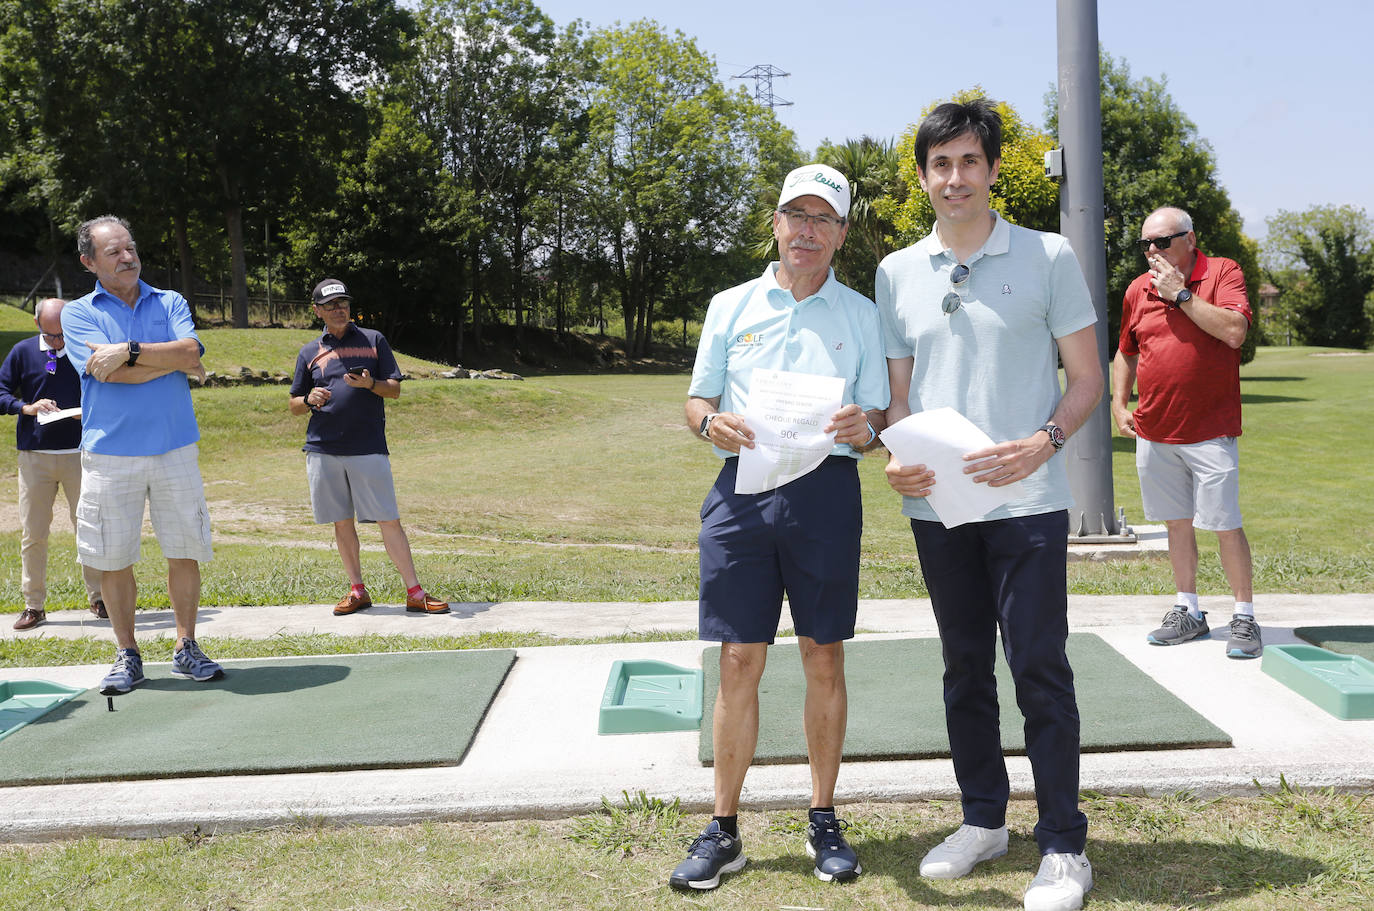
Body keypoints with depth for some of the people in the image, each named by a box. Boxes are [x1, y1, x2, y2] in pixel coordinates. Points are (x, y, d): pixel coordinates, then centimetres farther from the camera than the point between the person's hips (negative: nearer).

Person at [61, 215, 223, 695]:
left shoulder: (171, 303, 11)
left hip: (175, 449, 1)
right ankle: (127, 655, 16)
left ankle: (186, 648, 17)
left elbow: (191, 352, -8)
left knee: (185, 551, 4)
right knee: (113, 559, 2)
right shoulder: (78, 313, 5)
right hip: (109, 453, -1)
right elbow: (114, 374, -11)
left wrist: (128, 351, -14)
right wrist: (174, 361, -4)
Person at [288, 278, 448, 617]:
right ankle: (357, 591, 18)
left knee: (389, 521, -5)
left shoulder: (374, 340, 10)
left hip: (368, 448, -2)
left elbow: (394, 389, 7)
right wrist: (311, 400, -6)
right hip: (322, 449, 2)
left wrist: (370, 384, -14)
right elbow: (294, 405, 17)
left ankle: (415, 593, -3)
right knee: (342, 522, 7)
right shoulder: (309, 353, 14)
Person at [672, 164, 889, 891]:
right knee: (738, 660, 1)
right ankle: (723, 830, 11)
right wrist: (711, 422, -11)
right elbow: (696, 399, 12)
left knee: (823, 658, 5)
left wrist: (865, 427, -15)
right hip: (742, 488, 1)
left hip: (826, 490, 0)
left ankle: (824, 822, 19)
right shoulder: (730, 306, 12)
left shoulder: (861, 314, 10)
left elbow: (880, 413, 9)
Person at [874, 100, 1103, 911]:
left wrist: (1043, 442, -19)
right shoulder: (897, 273, 9)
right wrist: (897, 458, -6)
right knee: (964, 669, 13)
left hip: (1027, 503, -4)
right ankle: (983, 821, 28)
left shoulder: (1048, 257, -1)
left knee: (1040, 669, -2)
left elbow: (1087, 378, 0)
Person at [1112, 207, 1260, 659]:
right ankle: (1188, 612, 22)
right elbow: (1125, 353, 20)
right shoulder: (1137, 290, 9)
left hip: (1210, 430, -4)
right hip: (1154, 431, 5)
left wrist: (1181, 293, -17)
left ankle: (1244, 617, 10)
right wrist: (1119, 403, 9)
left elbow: (1234, 331, -20)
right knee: (1177, 523, 12)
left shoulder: (1223, 272, -4)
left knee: (1225, 524, -3)